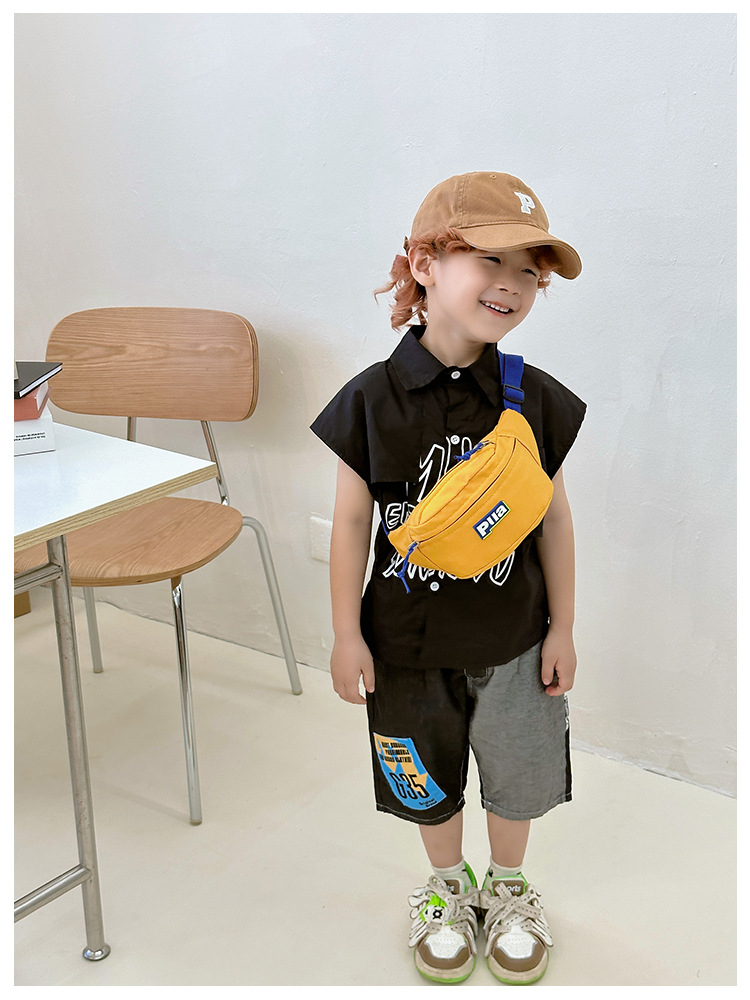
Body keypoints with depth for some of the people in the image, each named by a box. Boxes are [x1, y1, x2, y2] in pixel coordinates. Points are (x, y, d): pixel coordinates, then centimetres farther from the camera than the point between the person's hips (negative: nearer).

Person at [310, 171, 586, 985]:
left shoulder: (536, 399, -11)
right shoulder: (371, 400, -15)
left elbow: (554, 518, -2)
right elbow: (351, 521, -8)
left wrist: (562, 627, 1)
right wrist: (347, 634, -5)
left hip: (515, 640, 1)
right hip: (409, 641, -1)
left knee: (516, 778, 20)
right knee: (429, 783, 20)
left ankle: (508, 886, 49)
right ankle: (447, 887, 49)